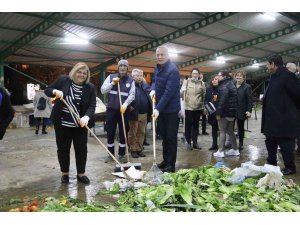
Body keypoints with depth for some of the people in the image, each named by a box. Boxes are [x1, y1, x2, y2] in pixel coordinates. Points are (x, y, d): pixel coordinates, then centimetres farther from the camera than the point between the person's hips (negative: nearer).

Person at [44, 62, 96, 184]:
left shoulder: (90, 87, -4)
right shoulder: (62, 80, -3)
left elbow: (92, 106, -9)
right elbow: (47, 90, 5)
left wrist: (86, 117, -29)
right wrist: (55, 91, -18)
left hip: (80, 125, 0)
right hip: (62, 123, 0)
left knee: (81, 149, 6)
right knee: (63, 148, 10)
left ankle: (81, 173, 22)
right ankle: (65, 173, 27)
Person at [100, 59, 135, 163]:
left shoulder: (131, 80, 6)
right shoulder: (111, 77, 6)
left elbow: (132, 95, -4)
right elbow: (102, 90, 0)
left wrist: (125, 104, -20)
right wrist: (112, 83, -13)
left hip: (124, 110, 0)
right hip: (111, 109, 0)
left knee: (123, 133, 5)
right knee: (110, 133, 4)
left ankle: (122, 154, 16)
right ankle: (110, 154, 17)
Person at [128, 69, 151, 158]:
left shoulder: (146, 86, 14)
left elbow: (149, 97, 22)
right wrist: (129, 106, -21)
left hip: (144, 113, 6)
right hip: (134, 113, -6)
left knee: (141, 132, 11)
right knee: (132, 133, 3)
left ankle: (139, 149, 21)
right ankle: (133, 150, 13)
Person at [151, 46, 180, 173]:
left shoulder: (173, 70, -18)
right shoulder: (158, 68, 9)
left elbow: (169, 92, -25)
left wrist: (158, 108, -29)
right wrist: (153, 89, -1)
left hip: (171, 109, -8)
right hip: (160, 108, 8)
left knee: (171, 137, -1)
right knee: (164, 136, 15)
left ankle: (171, 164, 9)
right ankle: (165, 160, 28)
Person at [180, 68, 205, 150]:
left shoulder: (202, 83, 6)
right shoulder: (186, 82, 1)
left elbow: (204, 96, 9)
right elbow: (181, 93, -4)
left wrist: (204, 107, 7)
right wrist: (183, 90, -27)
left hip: (198, 107, 2)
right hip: (188, 107, -2)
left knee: (196, 125, 11)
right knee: (188, 125, 2)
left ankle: (195, 142, 20)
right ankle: (188, 142, 12)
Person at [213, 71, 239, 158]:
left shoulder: (224, 86, -14)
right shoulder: (231, 84, 17)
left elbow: (222, 100, -23)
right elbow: (235, 99, 20)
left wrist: (218, 112, -22)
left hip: (225, 112, -9)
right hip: (232, 112, 10)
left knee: (222, 131, -4)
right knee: (230, 131, 17)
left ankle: (221, 151, 0)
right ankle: (235, 149, 22)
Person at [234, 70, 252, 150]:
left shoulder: (247, 87, -4)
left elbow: (249, 100, -8)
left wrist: (249, 110, -16)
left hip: (241, 111, -3)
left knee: (241, 127, 10)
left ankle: (241, 143, 21)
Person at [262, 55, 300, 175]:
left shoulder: (287, 76, -16)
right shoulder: (275, 77, 12)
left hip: (284, 119, -10)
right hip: (273, 119, 10)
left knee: (285, 145, 3)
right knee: (270, 143, 17)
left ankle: (290, 168, 18)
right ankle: (271, 165, 31)